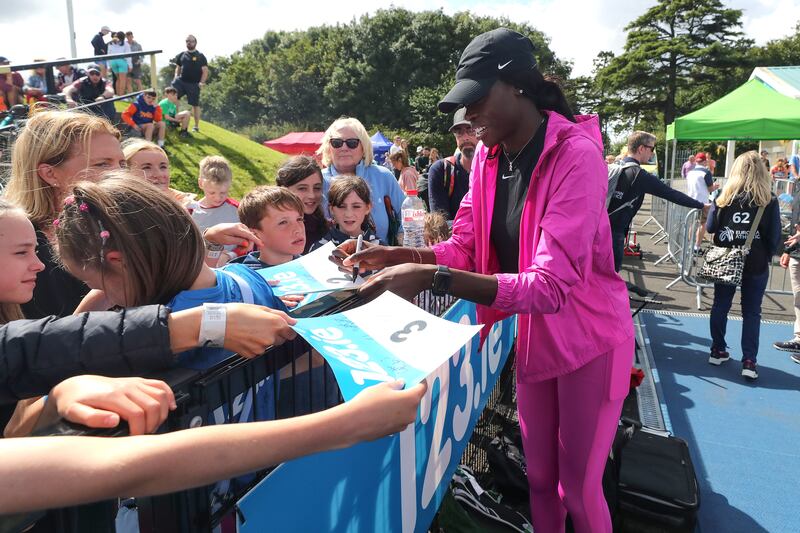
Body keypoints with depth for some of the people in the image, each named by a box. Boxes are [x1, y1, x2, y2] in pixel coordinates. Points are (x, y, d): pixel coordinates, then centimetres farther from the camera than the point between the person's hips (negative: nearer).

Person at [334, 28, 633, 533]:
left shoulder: (576, 154, -26)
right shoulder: (487, 154, -3)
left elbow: (552, 285, -33)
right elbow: (464, 247, -3)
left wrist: (431, 278, -41)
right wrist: (396, 255, -20)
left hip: (587, 339, -6)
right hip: (529, 336, 6)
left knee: (579, 488, 10)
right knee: (539, 477, 19)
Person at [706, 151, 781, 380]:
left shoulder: (725, 195, -4)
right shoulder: (769, 200, -6)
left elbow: (710, 227, -1)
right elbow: (775, 235, -5)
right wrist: (767, 256, 10)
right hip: (756, 263, -1)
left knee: (720, 305, 14)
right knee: (751, 312, 6)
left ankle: (717, 351, 21)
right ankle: (749, 361, 6)